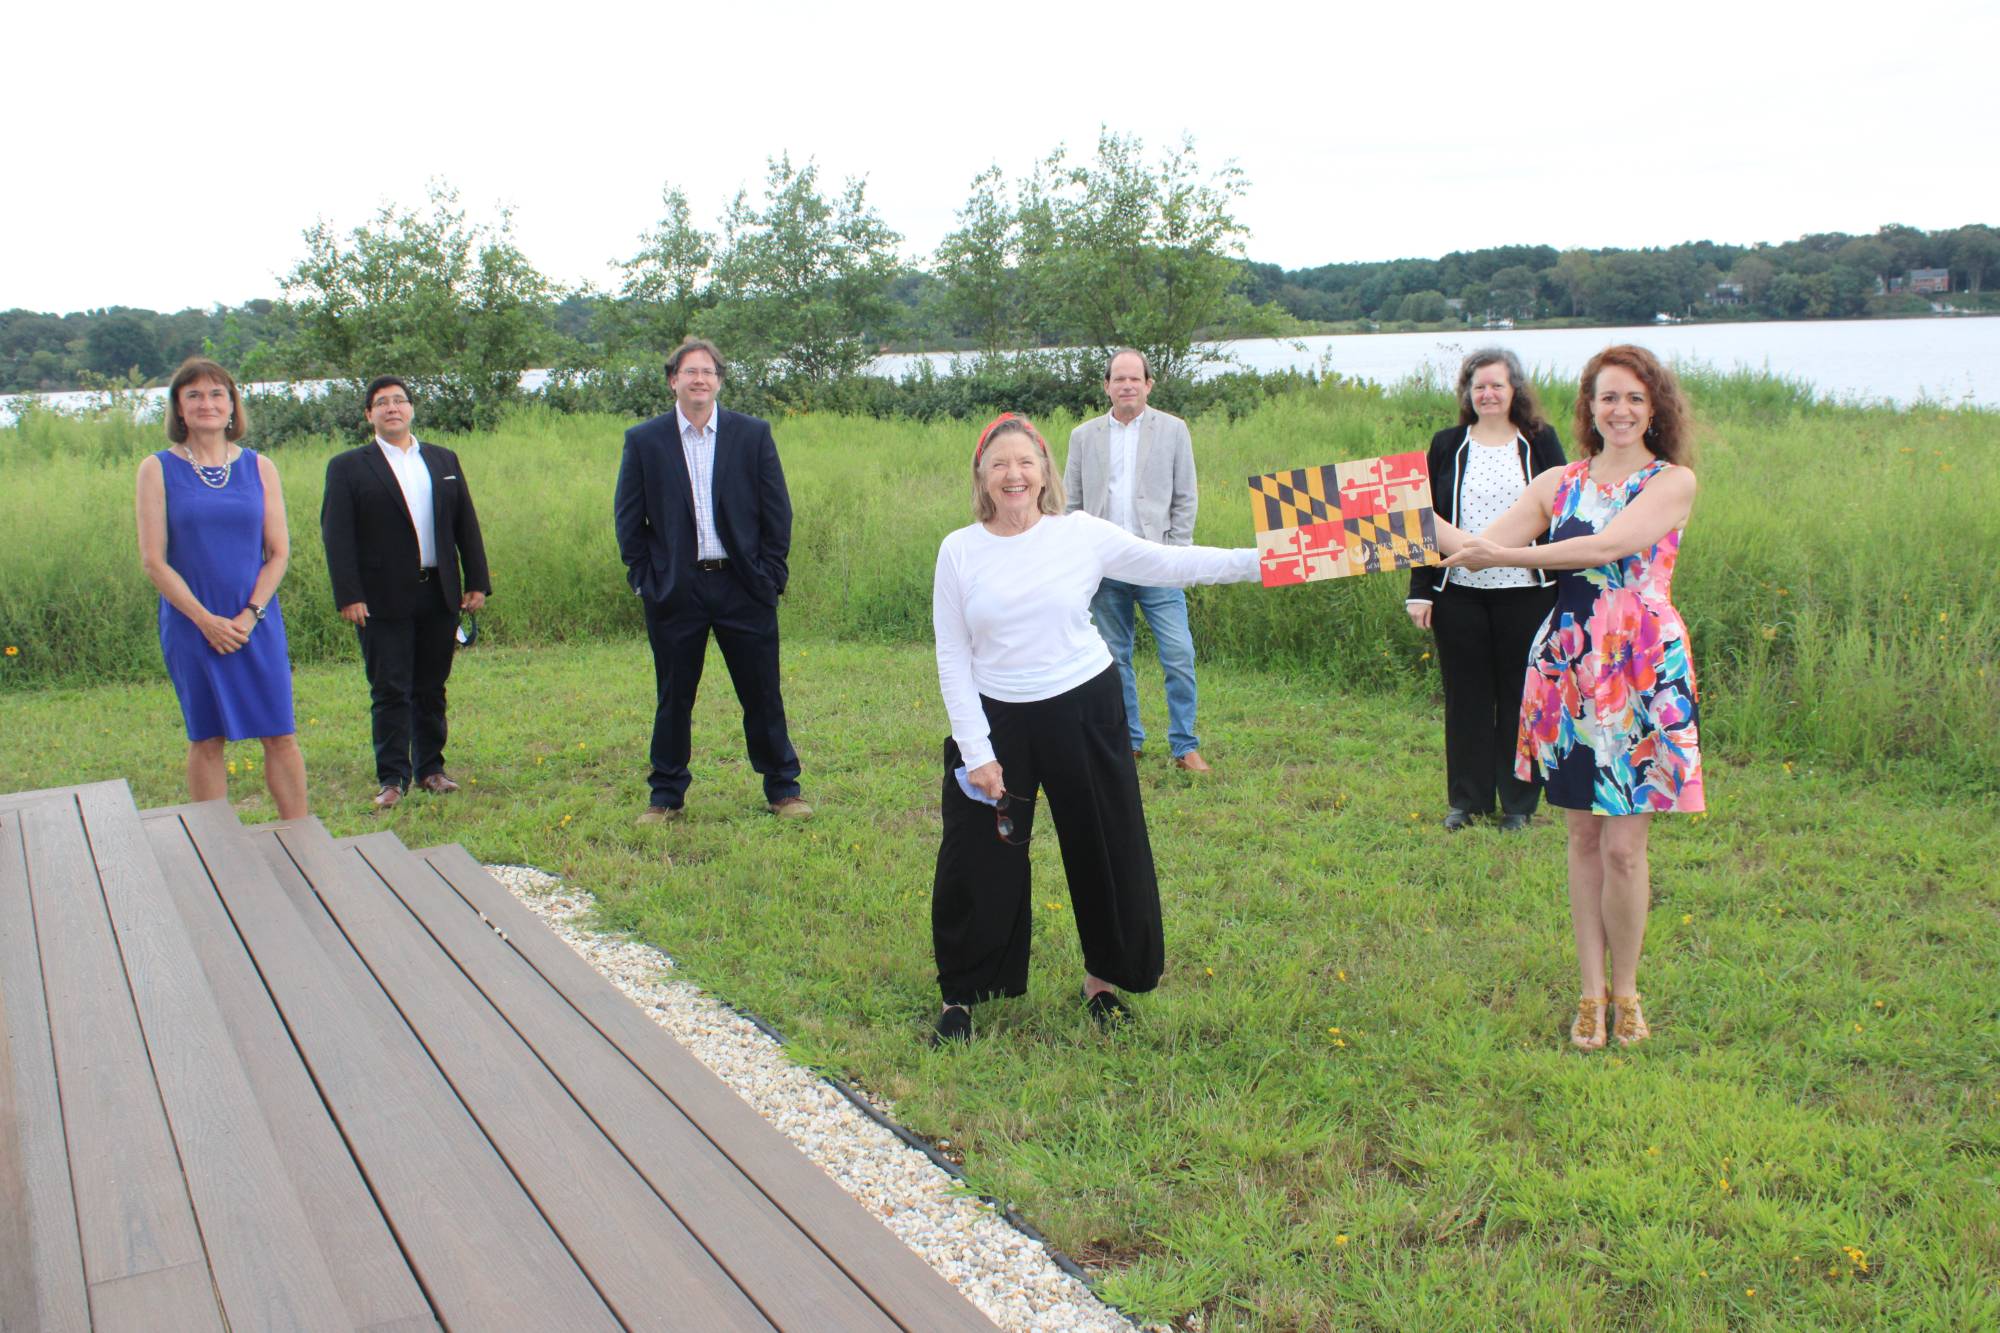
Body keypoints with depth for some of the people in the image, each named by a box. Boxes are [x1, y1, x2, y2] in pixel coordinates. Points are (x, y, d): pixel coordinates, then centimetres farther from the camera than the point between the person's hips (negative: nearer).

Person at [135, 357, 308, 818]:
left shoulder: (259, 467, 6)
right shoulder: (158, 469, 0)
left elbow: (279, 552, 4)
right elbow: (153, 561, -4)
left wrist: (250, 615, -9)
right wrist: (206, 620, -11)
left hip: (258, 623, 2)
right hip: (192, 625, -1)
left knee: (281, 736, 1)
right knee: (206, 741, 5)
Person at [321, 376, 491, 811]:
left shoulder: (444, 461, 13)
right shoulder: (348, 467, 1)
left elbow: (467, 525, 12)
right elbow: (336, 535, -5)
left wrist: (477, 583, 6)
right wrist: (348, 596, -13)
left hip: (440, 595, 3)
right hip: (383, 600, -3)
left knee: (431, 689, 11)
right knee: (390, 692, -1)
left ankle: (430, 768, 21)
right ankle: (391, 779, 4)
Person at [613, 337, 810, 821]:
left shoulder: (753, 434, 3)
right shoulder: (644, 440, 3)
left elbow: (777, 510, 4)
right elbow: (628, 518, 6)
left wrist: (770, 574, -2)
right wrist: (644, 577, -1)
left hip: (743, 586, 0)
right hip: (675, 590, 0)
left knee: (763, 694, 5)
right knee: (673, 699, 8)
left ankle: (783, 788, 18)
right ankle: (666, 795, 21)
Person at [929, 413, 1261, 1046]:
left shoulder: (1081, 534, -5)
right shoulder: (959, 551, -4)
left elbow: (1172, 564, -5)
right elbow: (952, 658, -2)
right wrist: (976, 750, -7)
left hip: (1085, 711, 0)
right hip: (996, 717, 0)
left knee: (1106, 849, 8)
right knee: (976, 862, 5)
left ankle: (1102, 977, 32)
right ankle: (961, 994, 24)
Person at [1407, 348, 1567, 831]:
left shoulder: (1540, 442, 3)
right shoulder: (1447, 445, 6)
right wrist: (1419, 591, 1)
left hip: (1525, 592, -1)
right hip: (1459, 592, 1)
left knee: (1520, 696, 5)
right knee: (1466, 696, 7)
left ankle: (1519, 801, 18)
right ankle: (1466, 799, 19)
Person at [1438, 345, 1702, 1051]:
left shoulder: (1673, 481, 0)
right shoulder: (1558, 483, 11)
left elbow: (1609, 546, -17)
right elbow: (1477, 547, 5)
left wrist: (1506, 555, -18)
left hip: (1641, 672, -3)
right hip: (1566, 667, 3)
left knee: (1623, 846, -2)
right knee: (1582, 836, 8)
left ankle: (1625, 989, 17)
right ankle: (1591, 989, 19)